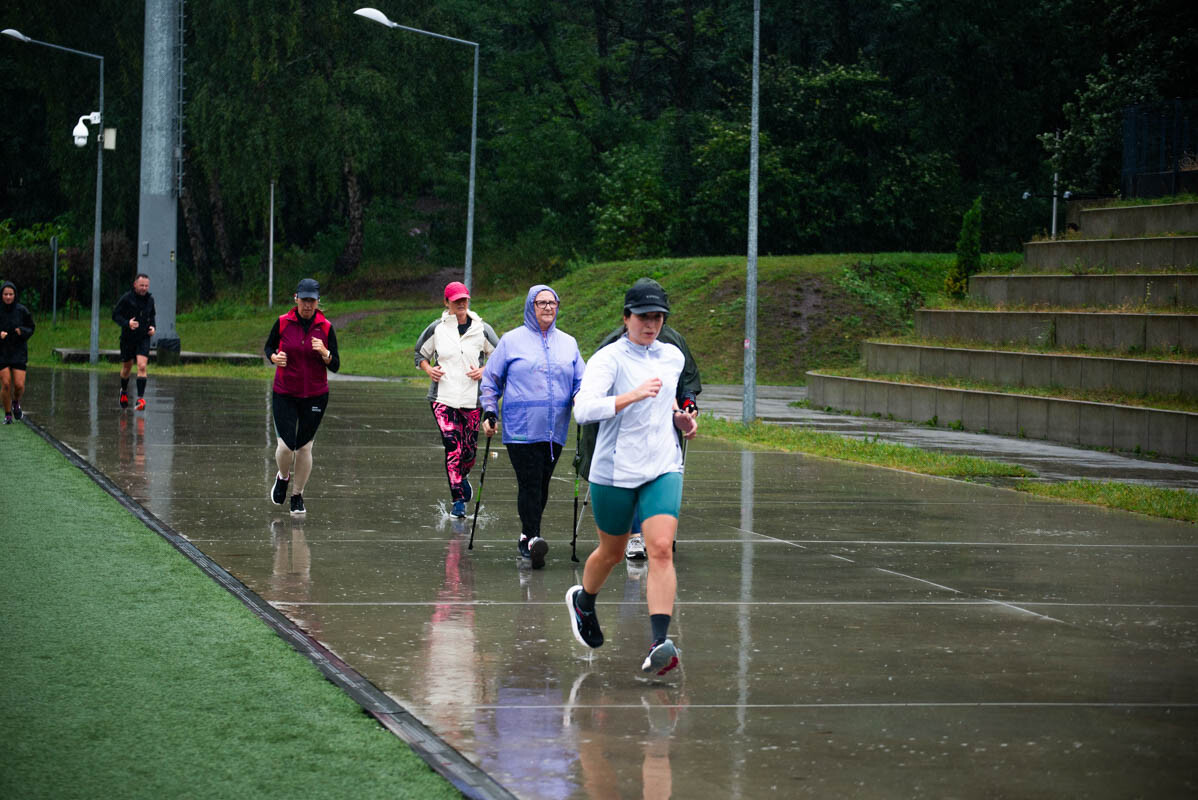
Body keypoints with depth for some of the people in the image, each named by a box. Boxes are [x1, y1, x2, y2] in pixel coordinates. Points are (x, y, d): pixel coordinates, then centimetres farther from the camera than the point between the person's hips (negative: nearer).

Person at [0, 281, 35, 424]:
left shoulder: (22, 311, -5)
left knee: (19, 385, -8)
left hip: (18, 352, 1)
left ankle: (16, 402, 26)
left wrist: (22, 331, -17)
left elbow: (30, 329, 5)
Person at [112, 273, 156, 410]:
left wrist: (152, 327, 2)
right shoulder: (126, 298, -9)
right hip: (128, 338, -2)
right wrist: (127, 323, -25)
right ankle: (124, 391, 41)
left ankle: (140, 398, -18)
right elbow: (115, 315, -8)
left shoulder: (150, 299, 4)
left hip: (144, 338, 2)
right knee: (127, 368, 12)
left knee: (142, 366, -15)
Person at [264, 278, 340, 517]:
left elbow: (335, 366, -3)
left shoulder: (326, 328, -5)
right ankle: (283, 477, 24)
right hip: (284, 394, -1)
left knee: (304, 447, 4)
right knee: (285, 445, -10)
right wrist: (274, 357, -12)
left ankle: (297, 496, 20)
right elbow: (269, 346, 10)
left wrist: (325, 353, -23)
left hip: (315, 396, 1)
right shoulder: (282, 323, -6)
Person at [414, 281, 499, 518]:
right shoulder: (436, 329, 3)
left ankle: (463, 476, 40)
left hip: (472, 399, 1)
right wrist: (428, 369, -1)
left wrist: (485, 371, -6)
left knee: (469, 448, 5)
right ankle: (459, 500, -10)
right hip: (443, 398, -1)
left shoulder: (482, 329, 2)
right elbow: (420, 353, 18)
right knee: (452, 445, -13)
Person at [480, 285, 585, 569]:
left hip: (554, 430, 4)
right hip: (521, 429, -4)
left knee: (542, 484, 6)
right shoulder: (512, 341, 5)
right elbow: (491, 380, 10)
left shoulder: (568, 343, 14)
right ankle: (532, 538, -19)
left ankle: (527, 536, 17)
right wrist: (489, 413, 2)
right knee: (529, 483, -13)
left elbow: (581, 381, 19)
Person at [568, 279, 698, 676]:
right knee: (612, 553, 14)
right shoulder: (608, 359, -10)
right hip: (614, 471, -3)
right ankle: (583, 601, 47)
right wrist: (635, 395, -35)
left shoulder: (673, 357, 9)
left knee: (661, 550, -16)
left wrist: (678, 416, 9)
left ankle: (659, 643, -24)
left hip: (663, 469, 3)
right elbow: (583, 410, -26)